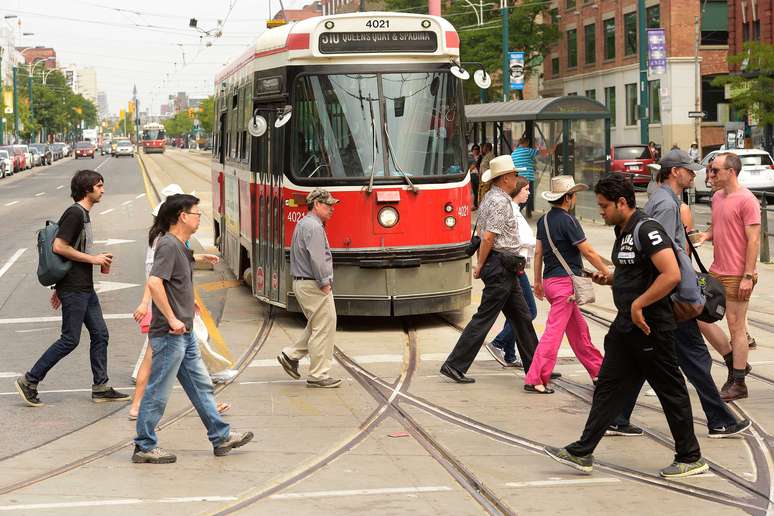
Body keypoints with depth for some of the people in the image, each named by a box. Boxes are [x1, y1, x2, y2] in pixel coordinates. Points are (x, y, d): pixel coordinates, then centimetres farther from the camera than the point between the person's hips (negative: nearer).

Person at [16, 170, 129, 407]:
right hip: (73, 289, -10)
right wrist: (93, 259, -16)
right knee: (70, 340, -4)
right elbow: (59, 247, -22)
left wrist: (60, 288, 21)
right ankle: (29, 381, 4)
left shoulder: (84, 214, 15)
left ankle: (100, 387, 14)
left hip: (85, 289, 10)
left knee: (100, 334, 9)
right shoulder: (75, 213, -15)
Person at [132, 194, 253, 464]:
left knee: (201, 385, 14)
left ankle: (221, 436, 21)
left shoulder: (180, 247, 15)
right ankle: (144, 447, 6)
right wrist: (172, 319, -24)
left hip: (184, 333, 10)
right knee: (159, 391, -2)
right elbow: (154, 283, -28)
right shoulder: (168, 245, -16)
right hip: (169, 333, -10)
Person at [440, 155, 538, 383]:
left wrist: (482, 264, 17)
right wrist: (481, 266, -12)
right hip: (501, 267, -10)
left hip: (506, 270, 10)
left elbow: (482, 234, 18)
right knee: (484, 318, -6)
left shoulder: (489, 198, 15)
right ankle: (454, 365, -3)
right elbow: (488, 238, -21)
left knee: (521, 317, 14)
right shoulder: (500, 202, -16)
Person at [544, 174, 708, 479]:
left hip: (651, 327, -10)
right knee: (609, 387, 8)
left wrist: (638, 304, -22)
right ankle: (582, 453, 11)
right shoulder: (623, 233, 13)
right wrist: (610, 280, 8)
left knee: (670, 390, 2)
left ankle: (690, 459, 13)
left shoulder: (647, 231, -17)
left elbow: (671, 275, -26)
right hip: (626, 327, 10)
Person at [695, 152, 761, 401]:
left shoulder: (746, 201, -15)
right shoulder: (717, 197, 11)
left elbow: (754, 240, -16)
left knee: (736, 327, -1)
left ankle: (738, 384, 9)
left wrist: (748, 277, -20)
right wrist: (706, 235, 0)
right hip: (716, 271, 9)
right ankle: (733, 361, 22)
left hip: (737, 275, -9)